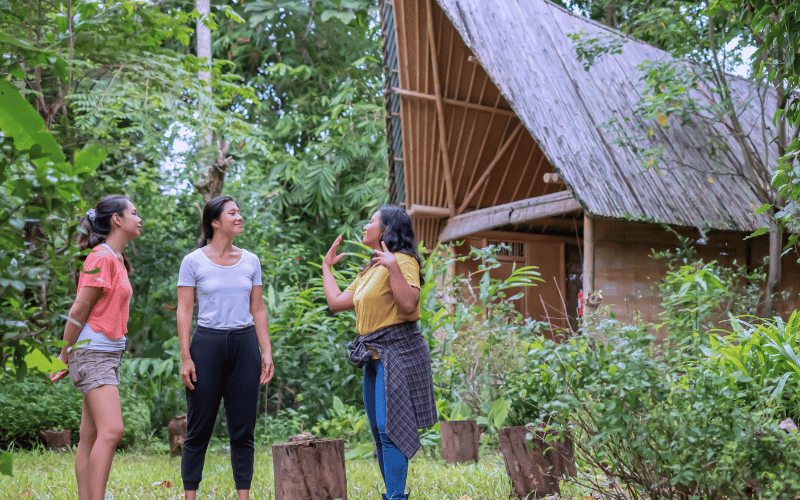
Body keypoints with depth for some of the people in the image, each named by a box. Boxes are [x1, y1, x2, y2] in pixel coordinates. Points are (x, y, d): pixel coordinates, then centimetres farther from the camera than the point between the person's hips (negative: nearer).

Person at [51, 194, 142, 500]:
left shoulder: (116, 259, 17)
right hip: (93, 352, -9)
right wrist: (64, 357, -5)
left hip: (110, 353, 9)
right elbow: (79, 311, -11)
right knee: (111, 430, -18)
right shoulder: (101, 257, -12)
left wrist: (69, 356, 19)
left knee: (91, 437, 7)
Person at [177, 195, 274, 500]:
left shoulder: (250, 261, 10)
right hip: (207, 343, -3)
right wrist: (185, 357, -9)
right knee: (199, 429, 1)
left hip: (245, 344, 3)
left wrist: (266, 351, 5)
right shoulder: (193, 262, 0)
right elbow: (184, 311, -2)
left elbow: (258, 310, 12)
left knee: (243, 429, 4)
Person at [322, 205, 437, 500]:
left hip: (397, 352, -10)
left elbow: (408, 303, -23)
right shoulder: (370, 270, 21)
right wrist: (327, 266, 30)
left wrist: (393, 266, -27)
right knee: (378, 431, 11)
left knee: (389, 428, -14)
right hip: (374, 355, 10)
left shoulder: (402, 260, -8)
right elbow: (336, 302, 20)